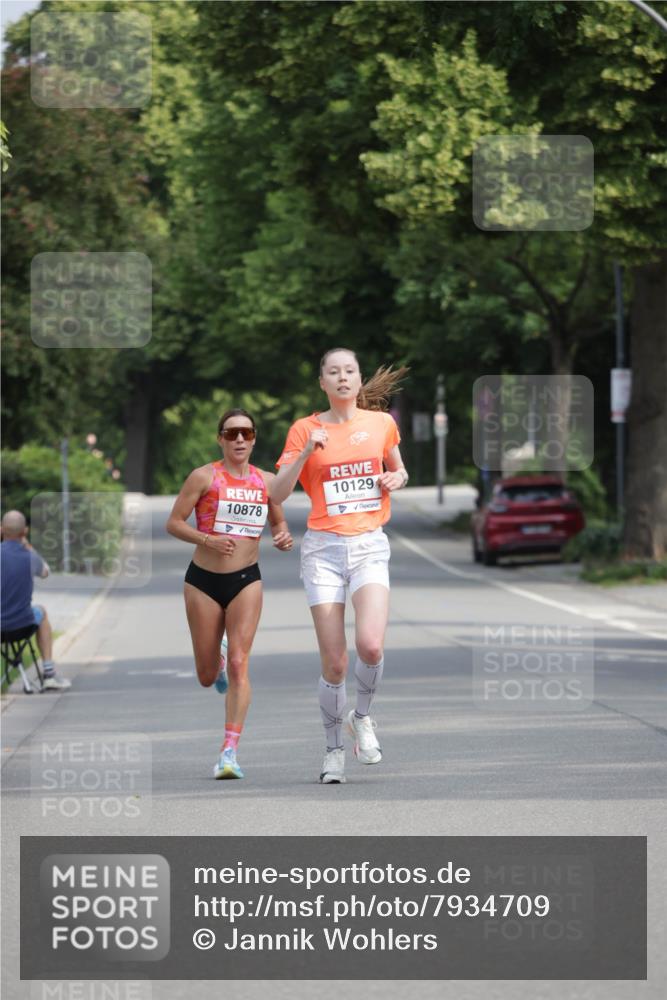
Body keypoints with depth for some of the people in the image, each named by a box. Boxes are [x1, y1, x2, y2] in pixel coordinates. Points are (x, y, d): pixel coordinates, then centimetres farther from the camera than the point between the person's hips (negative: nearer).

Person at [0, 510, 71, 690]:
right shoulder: (30, 557, -11)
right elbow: (45, 572, 13)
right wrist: (28, 547, 14)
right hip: (21, 622, 0)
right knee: (41, 613, 34)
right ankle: (49, 674, 32)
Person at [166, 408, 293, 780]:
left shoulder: (267, 481, 5)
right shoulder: (204, 477, -5)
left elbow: (279, 522, 20)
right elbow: (174, 523, -5)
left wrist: (284, 537, -4)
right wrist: (208, 540, -21)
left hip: (246, 581, 1)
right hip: (204, 580, -1)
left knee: (239, 665, -15)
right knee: (207, 677, 7)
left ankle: (230, 751, -15)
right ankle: (216, 660, 47)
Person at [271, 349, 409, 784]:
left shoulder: (381, 423, 7)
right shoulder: (305, 429, 1)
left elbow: (397, 470, 25)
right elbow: (278, 494, -4)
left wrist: (397, 478, 2)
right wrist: (307, 451, -16)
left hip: (370, 546, 1)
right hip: (324, 548, -1)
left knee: (371, 645, -22)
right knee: (334, 664, -4)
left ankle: (362, 716, 7)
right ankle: (334, 749, 15)